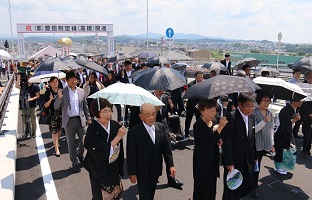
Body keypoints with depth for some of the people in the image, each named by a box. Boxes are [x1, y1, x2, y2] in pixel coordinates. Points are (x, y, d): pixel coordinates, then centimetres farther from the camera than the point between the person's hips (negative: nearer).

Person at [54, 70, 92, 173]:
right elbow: (56, 107, -6)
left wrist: (88, 118, 11)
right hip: (69, 121, -2)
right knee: (71, 143, 8)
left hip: (80, 120, 2)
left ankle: (79, 154, 38)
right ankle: (75, 163, 23)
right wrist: (59, 97, -23)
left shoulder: (81, 91, 4)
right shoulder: (62, 92, -3)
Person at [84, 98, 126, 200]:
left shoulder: (115, 125, -7)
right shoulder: (92, 130, -21)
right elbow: (103, 152, -28)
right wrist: (118, 136, -28)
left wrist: (120, 167, 8)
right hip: (99, 171, -4)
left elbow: (119, 147, 3)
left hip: (114, 168, 4)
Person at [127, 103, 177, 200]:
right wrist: (132, 173, -9)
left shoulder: (161, 127, -6)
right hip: (142, 172, -4)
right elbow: (131, 155, -14)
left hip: (156, 170, 4)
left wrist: (170, 165, -7)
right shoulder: (134, 132, -20)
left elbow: (167, 148, -1)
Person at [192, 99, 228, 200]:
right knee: (202, 189, 3)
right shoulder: (198, 125, -19)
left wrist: (219, 142, -6)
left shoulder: (213, 123, 3)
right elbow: (208, 141, -29)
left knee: (211, 187, 17)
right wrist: (220, 127, -30)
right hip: (202, 162, -7)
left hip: (213, 161, 7)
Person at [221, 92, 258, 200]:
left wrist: (254, 157, 13)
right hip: (233, 163, -6)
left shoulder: (251, 117, 5)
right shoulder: (230, 117, -18)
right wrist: (229, 163, -18)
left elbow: (252, 139, 12)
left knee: (248, 187, 14)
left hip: (248, 163, 6)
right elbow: (227, 142, -18)